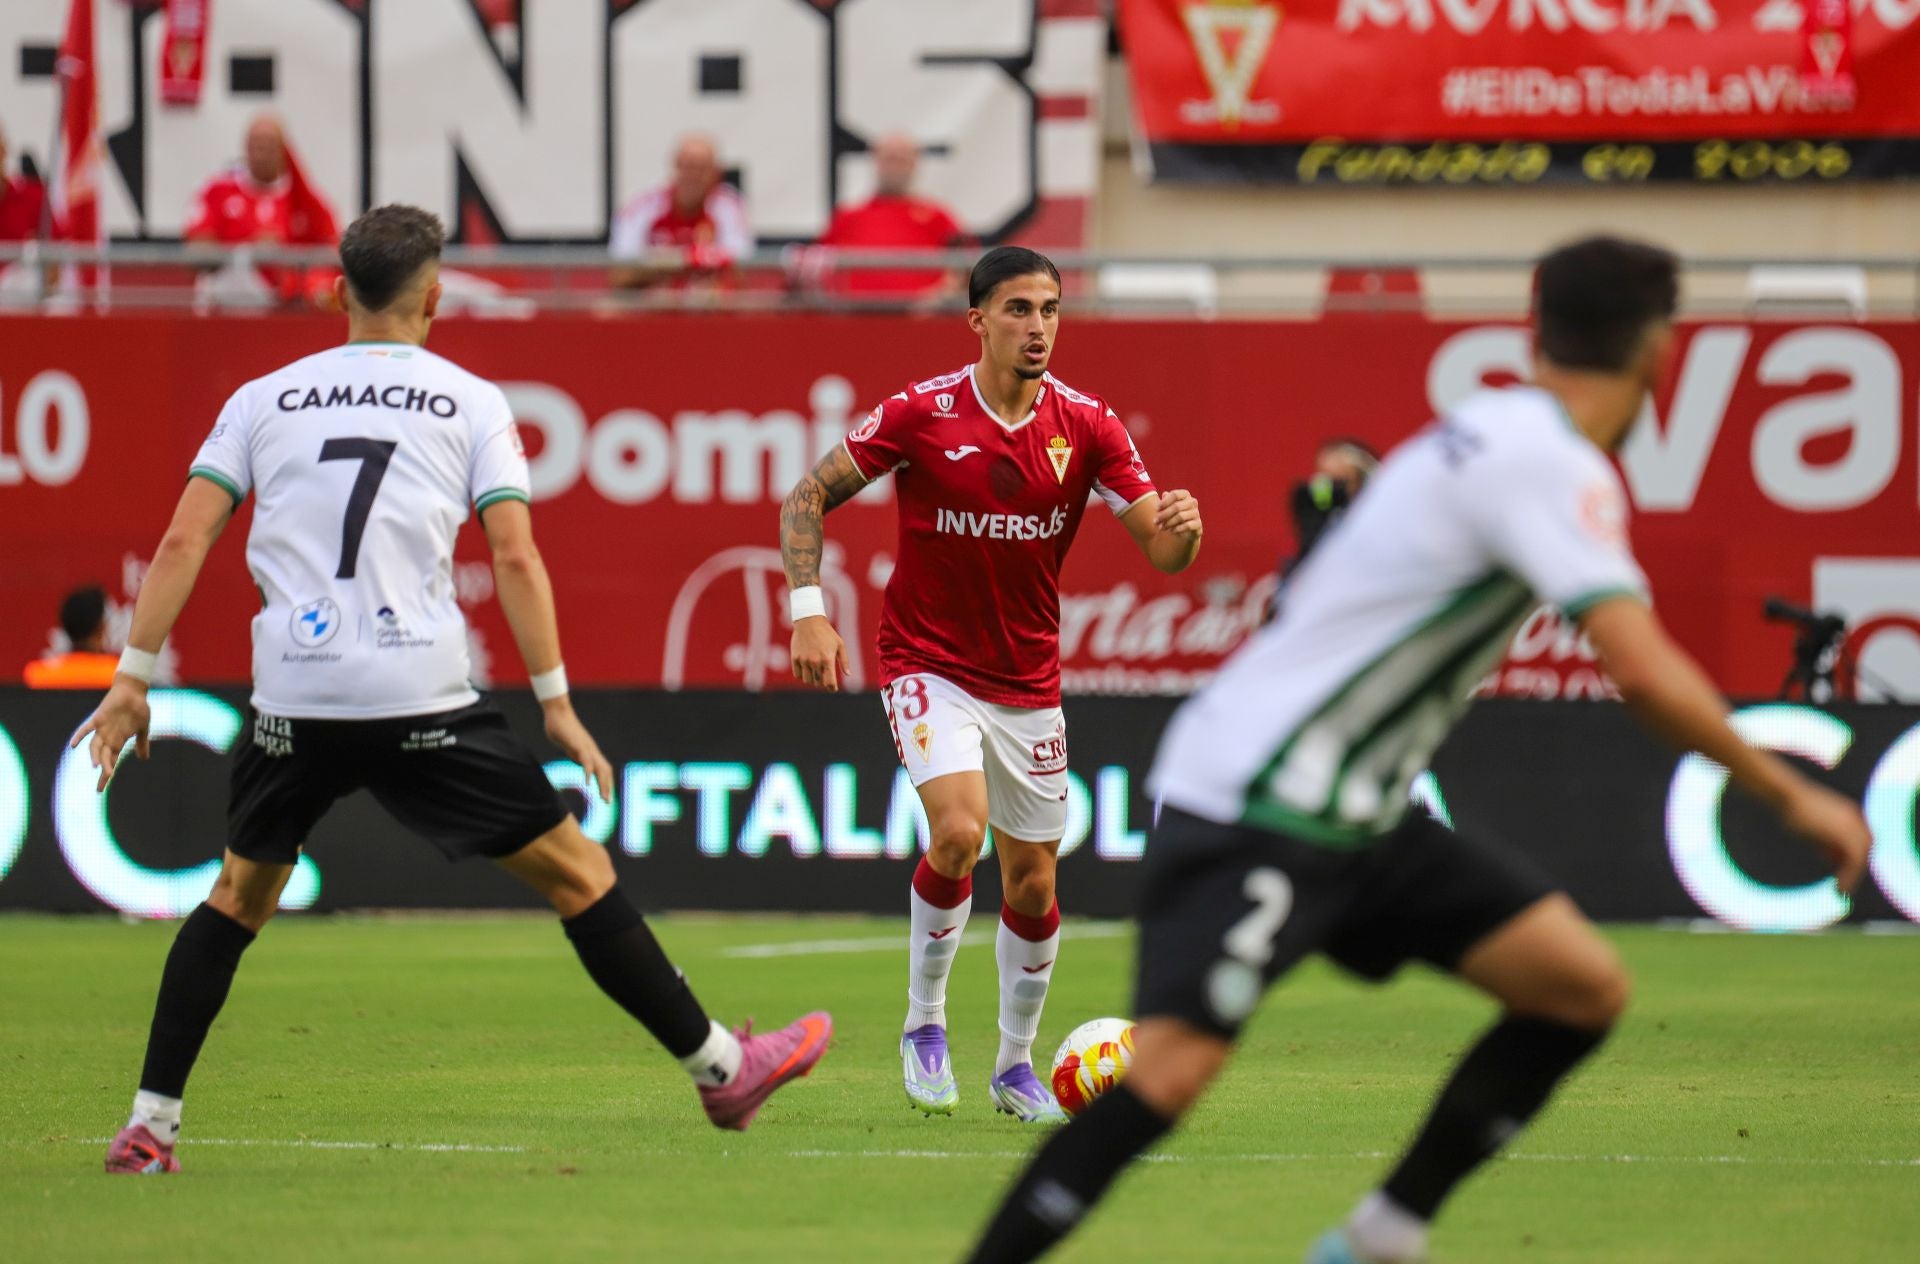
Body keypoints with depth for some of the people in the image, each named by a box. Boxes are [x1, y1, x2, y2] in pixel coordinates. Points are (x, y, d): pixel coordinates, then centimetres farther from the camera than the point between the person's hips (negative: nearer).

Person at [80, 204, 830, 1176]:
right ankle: (718, 1068, 9)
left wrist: (132, 678, 9)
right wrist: (557, 705, 0)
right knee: (575, 872, 7)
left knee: (238, 895, 20)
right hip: (423, 702, -2)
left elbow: (183, 541, 5)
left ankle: (149, 1123, 14)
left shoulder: (262, 400, 12)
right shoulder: (470, 403, 6)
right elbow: (514, 557, -2)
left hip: (294, 699, 2)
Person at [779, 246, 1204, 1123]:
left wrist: (1182, 529, -32)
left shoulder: (1085, 426, -5)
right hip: (928, 665, -3)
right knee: (958, 833, -25)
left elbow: (1161, 550, -8)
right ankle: (923, 1023, -3)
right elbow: (808, 497, -4)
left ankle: (1015, 1065, 27)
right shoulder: (921, 415, -12)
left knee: (1032, 883, 7)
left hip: (1028, 682, 4)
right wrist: (807, 610, -15)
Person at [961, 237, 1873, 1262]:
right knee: (1171, 1071, -23)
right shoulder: (1554, 465, -18)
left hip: (1352, 819, 10)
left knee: (1585, 987, 3)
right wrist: (1791, 797, -17)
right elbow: (1645, 675, -26)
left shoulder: (1495, 431, 11)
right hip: (1250, 804, -10)